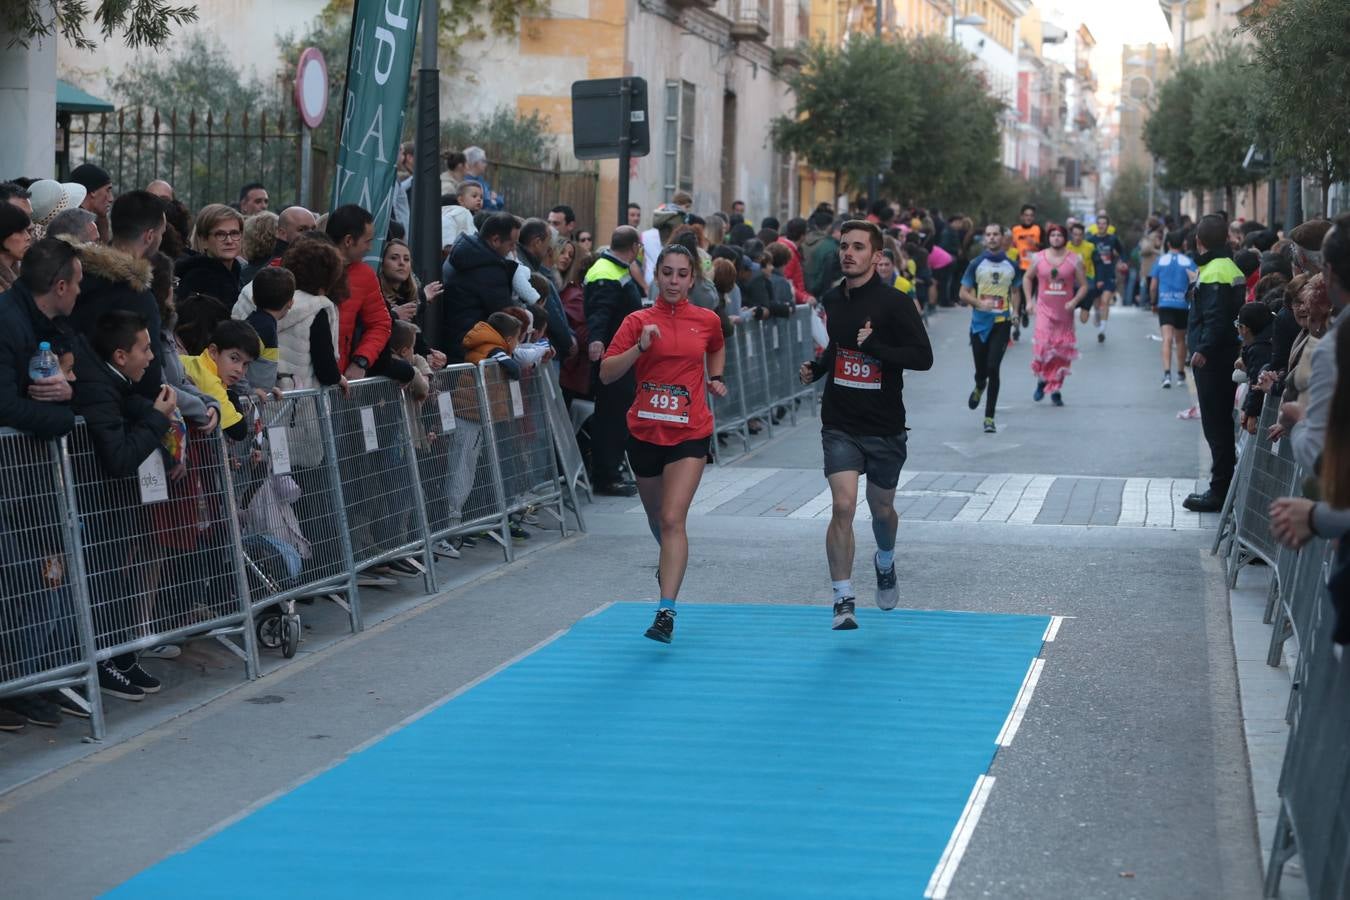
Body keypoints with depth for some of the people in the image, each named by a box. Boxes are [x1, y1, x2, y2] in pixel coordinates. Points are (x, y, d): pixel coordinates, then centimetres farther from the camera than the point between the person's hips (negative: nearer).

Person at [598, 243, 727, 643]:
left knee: (673, 519, -16)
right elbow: (606, 373, -9)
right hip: (645, 432, 2)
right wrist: (640, 347, -21)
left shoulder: (706, 320, 3)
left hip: (689, 434, -2)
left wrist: (715, 378, 11)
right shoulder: (638, 321, -1)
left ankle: (666, 611, -21)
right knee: (656, 517, 19)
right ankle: (669, 560, 53)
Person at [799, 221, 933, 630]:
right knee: (843, 506, -14)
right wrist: (817, 367, 6)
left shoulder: (894, 302, -11)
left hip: (884, 427, -2)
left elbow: (923, 357, -17)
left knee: (882, 509, 13)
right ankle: (843, 601, -7)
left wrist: (874, 346, -27)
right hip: (840, 426, 2)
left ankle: (885, 563, 47)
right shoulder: (832, 300, 6)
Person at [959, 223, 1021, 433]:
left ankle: (989, 417, -6)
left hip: (1001, 323, 0)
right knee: (981, 370, 7)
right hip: (980, 322, 0)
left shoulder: (1011, 266, 6)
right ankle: (979, 388, 46)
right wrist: (980, 303, -18)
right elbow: (963, 294, 1)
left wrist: (1015, 312, 3)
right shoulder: (976, 264, 0)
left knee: (993, 368, -12)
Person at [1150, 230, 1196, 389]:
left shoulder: (1160, 260, 3)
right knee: (1180, 339, 16)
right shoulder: (1188, 261, 0)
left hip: (1164, 304, -1)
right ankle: (1181, 373, 28)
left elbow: (1153, 286, 5)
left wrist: (1153, 303, 19)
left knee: (1167, 339, -9)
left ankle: (1167, 373, -26)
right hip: (1183, 304, 1)